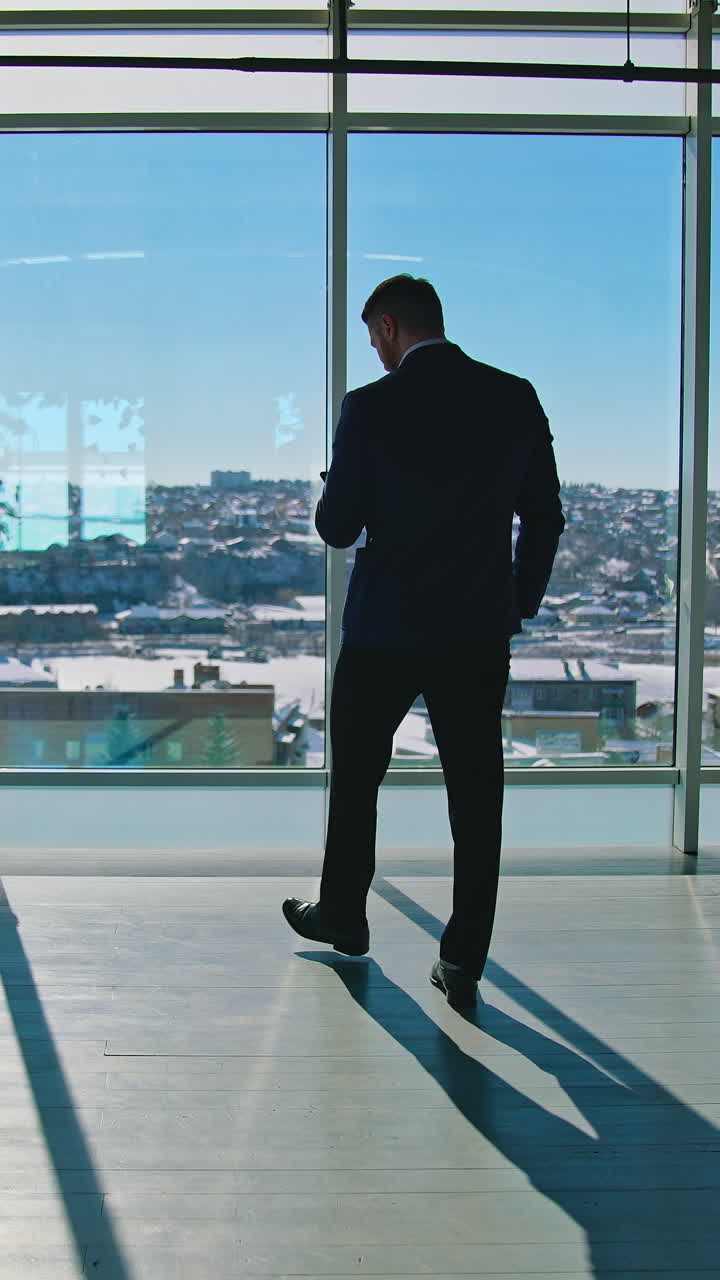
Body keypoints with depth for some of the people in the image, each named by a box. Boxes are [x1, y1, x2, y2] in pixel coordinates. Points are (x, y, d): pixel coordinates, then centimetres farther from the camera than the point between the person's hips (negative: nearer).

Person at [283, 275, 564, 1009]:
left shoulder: (372, 407, -11)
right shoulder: (516, 398, 0)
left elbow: (338, 528, -8)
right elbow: (544, 518, 4)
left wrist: (336, 489, 14)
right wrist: (518, 607, 15)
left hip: (384, 632, -3)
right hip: (481, 633, 3)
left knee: (356, 780, 18)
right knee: (476, 797, 7)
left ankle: (343, 915, 34)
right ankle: (463, 964, 10)